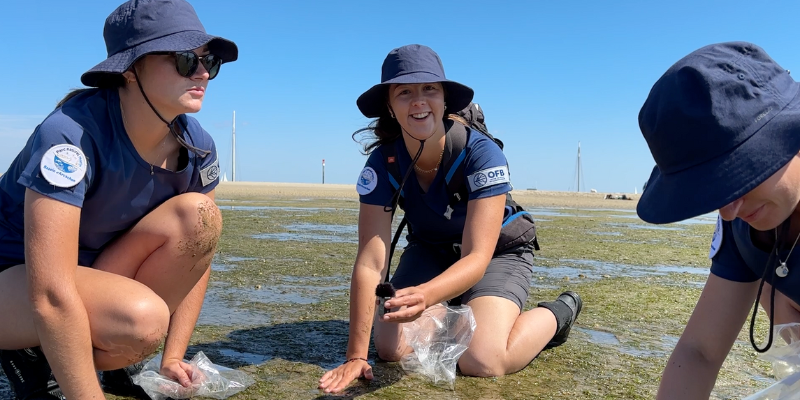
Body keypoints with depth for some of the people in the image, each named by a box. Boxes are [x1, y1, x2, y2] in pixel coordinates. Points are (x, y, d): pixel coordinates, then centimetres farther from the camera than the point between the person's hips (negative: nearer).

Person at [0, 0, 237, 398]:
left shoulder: (196, 145, -12)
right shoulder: (72, 133, -30)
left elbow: (196, 247, -4)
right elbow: (50, 297, -34)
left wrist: (172, 358, -7)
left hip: (98, 268, 6)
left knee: (200, 216, -21)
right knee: (142, 317, -35)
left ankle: (118, 358, -2)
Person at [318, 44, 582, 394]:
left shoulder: (482, 154, -32)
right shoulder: (382, 163, -22)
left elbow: (477, 258, -35)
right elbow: (370, 262, -25)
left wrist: (425, 295, -57)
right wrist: (356, 355, -31)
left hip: (497, 253, -3)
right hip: (431, 251, 4)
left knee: (481, 361, -24)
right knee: (392, 349, -14)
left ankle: (558, 312, 6)